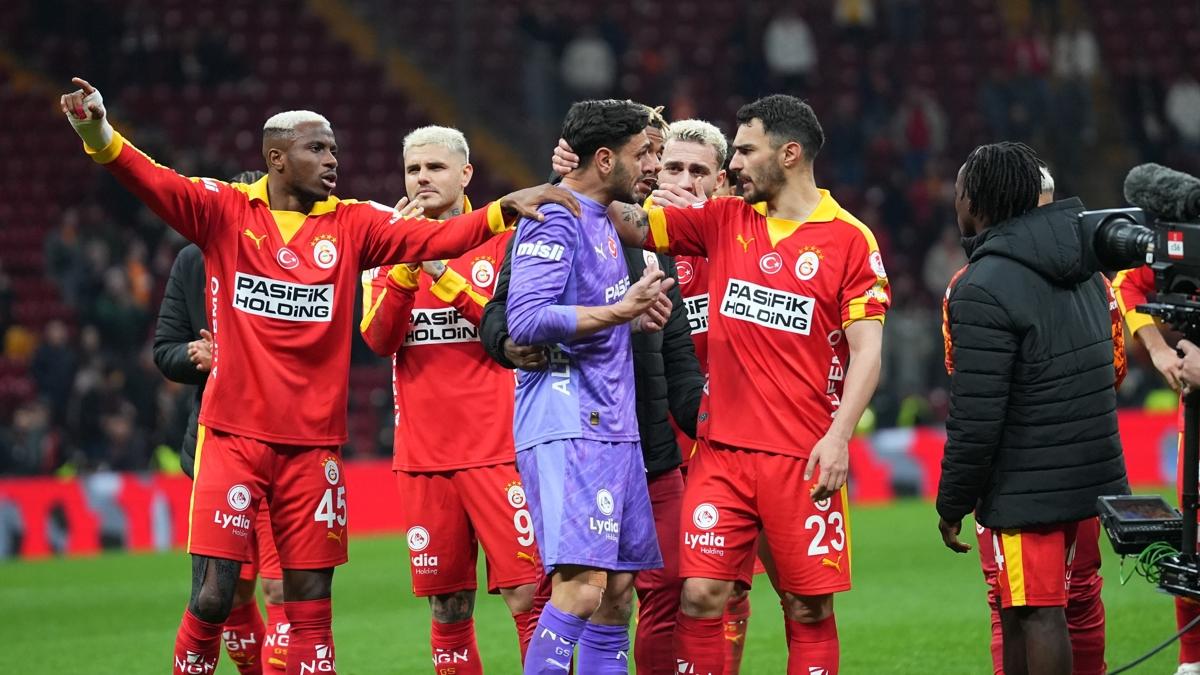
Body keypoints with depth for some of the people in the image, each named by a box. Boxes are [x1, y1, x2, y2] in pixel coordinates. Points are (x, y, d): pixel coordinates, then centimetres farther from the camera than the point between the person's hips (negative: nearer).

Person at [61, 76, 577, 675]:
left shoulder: (351, 224, 7)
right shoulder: (225, 211, 0)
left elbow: (433, 239, -3)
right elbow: (153, 182, -14)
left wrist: (506, 209, -17)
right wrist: (98, 134, -33)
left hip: (313, 442, 3)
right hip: (233, 437, -3)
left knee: (311, 606, 4)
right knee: (212, 599, -8)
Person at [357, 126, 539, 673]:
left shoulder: (500, 237, 4)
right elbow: (378, 340, -2)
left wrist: (444, 274, -13)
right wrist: (406, 260, -13)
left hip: (497, 446, -2)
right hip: (422, 453, 3)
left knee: (527, 595, -10)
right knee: (447, 605, 3)